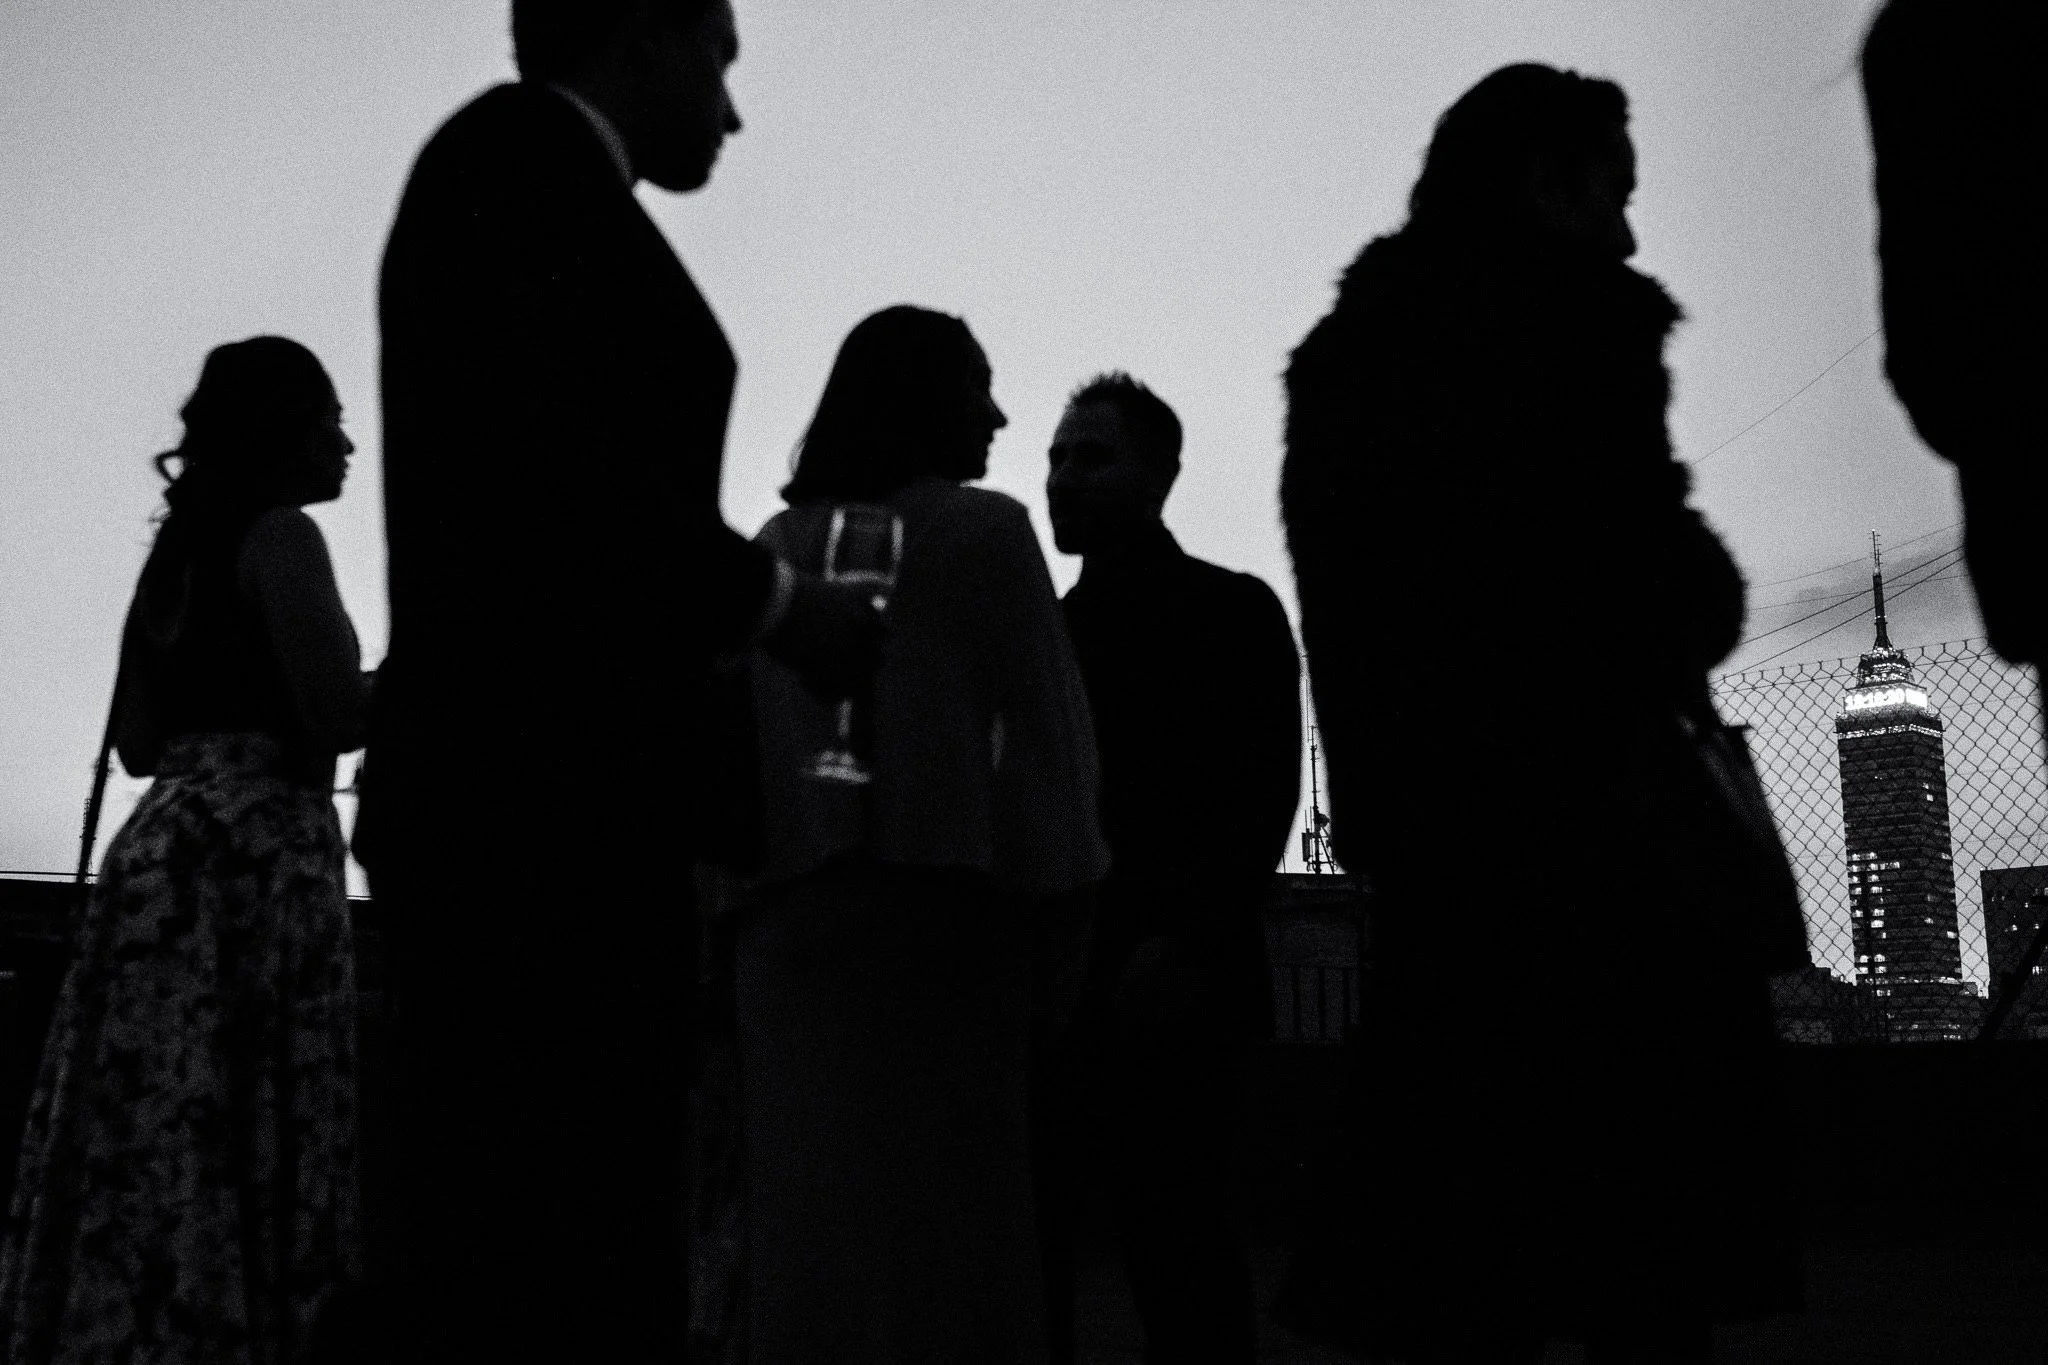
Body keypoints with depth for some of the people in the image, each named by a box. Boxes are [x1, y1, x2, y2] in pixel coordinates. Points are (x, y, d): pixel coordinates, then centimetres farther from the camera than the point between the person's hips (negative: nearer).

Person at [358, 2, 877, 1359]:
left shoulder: (534, 179, 24)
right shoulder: (530, 153, -3)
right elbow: (554, 462, -17)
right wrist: (775, 599, -5)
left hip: (542, 806, 10)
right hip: (538, 803, -10)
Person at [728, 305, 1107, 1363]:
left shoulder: (775, 544, 10)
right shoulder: (982, 531, -2)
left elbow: (727, 736, 8)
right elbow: (1044, 733, -6)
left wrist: (748, 881, 10)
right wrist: (1057, 920, -2)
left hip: (788, 910, 4)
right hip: (937, 908, -4)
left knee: (812, 1212, 9)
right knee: (945, 1207, 1)